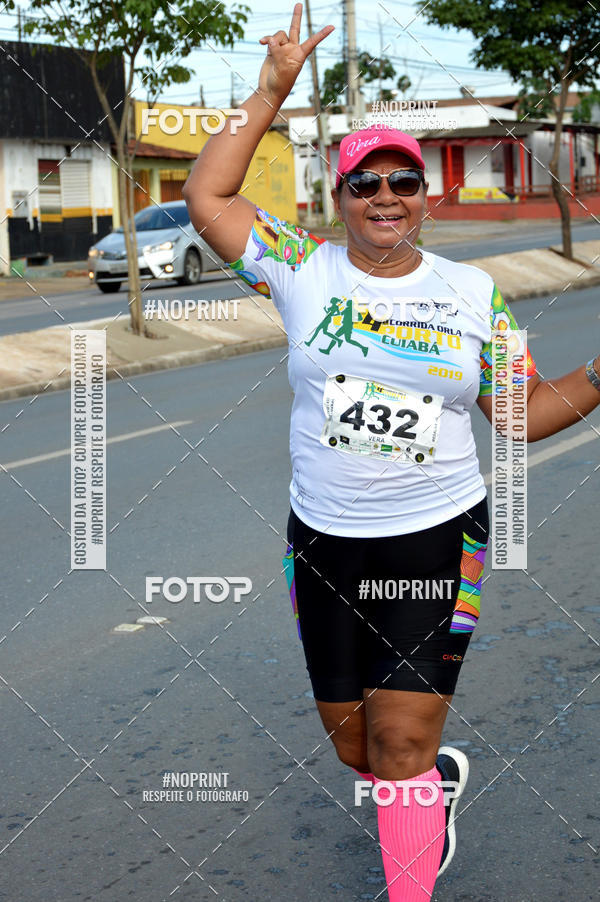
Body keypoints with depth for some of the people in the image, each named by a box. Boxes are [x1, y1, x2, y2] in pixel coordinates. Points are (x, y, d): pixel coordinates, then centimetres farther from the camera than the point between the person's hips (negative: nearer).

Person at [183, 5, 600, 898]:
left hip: (438, 540, -1)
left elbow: (524, 412, 6)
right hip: (325, 544, 2)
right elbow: (207, 195, -2)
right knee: (355, 746, 14)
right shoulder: (303, 270, -1)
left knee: (402, 744, -7)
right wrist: (271, 93, -4)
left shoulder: (474, 293, 2)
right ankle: (439, 779, 48)